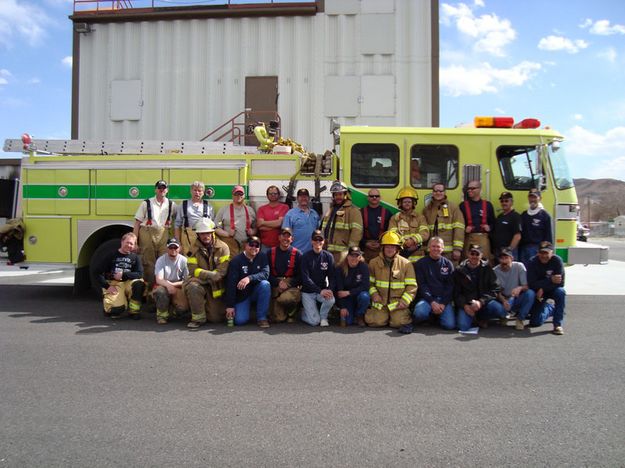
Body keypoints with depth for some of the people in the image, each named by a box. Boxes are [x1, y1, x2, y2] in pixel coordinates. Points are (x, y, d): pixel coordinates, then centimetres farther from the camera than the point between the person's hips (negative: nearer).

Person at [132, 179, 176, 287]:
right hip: (147, 233, -2)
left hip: (163, 234, 2)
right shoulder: (146, 203, 4)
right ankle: (149, 285, 8)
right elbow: (137, 223, 1)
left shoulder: (171, 204, 11)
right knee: (148, 261, 0)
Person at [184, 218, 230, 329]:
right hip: (200, 282, 0)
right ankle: (198, 318, -17)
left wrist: (204, 275, -22)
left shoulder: (222, 247, -6)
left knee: (216, 318, -1)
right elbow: (193, 270, -11)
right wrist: (211, 275, -24)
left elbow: (222, 270, -13)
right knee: (192, 286, -36)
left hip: (217, 285, 0)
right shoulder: (194, 249, -2)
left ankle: (215, 306, 37)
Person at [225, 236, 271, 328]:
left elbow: (265, 274, -20)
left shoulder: (262, 257, -4)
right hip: (242, 295, -1)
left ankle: (262, 317, -18)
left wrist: (249, 278, -37)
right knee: (240, 320, -19)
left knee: (265, 284, -29)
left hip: (256, 292, 2)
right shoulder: (236, 261, -11)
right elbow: (231, 284, -15)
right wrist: (230, 306, -19)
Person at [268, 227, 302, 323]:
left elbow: (300, 276, 2)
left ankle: (291, 313, -1)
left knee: (286, 298, -37)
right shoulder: (271, 253, 8)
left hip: (292, 286, -1)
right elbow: (267, 274, 5)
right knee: (277, 319, -14)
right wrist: (278, 282, -11)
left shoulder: (297, 254, 4)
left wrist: (288, 284, -11)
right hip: (275, 287, 1)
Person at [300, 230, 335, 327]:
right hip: (308, 292, -2)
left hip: (323, 290, 3)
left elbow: (332, 276, -2)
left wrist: (330, 290, -23)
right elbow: (305, 278, -14)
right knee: (314, 321, -13)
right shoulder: (306, 257, -8)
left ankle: (323, 317, 1)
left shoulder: (328, 256, 0)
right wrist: (320, 291, -25)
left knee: (331, 300, -31)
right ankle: (304, 312, 21)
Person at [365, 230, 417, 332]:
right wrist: (373, 294, -8)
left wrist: (404, 300, -10)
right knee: (377, 321, -20)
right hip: (380, 302, 1)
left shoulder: (406, 264, 3)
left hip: (398, 302, -1)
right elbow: (369, 282, 10)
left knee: (398, 322, -20)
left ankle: (406, 318, 14)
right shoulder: (374, 263, 8)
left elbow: (412, 286, 1)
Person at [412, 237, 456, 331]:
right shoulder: (420, 264, 4)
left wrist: (443, 304, -10)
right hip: (427, 298, -1)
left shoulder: (448, 264, 9)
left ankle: (437, 315, 13)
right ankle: (431, 316, 3)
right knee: (420, 313, -33)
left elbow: (450, 286, 4)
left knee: (450, 325, -21)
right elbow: (422, 285, -3)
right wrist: (432, 302, -15)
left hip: (444, 299, 1)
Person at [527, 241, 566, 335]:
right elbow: (532, 284, -22)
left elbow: (560, 283, -21)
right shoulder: (533, 262, -16)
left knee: (561, 292, -37)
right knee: (535, 322, -7)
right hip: (538, 293, 1)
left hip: (552, 290, 0)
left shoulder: (557, 260, -17)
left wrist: (543, 289, -27)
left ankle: (558, 324, -24)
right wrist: (550, 280, -30)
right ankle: (550, 308, 27)